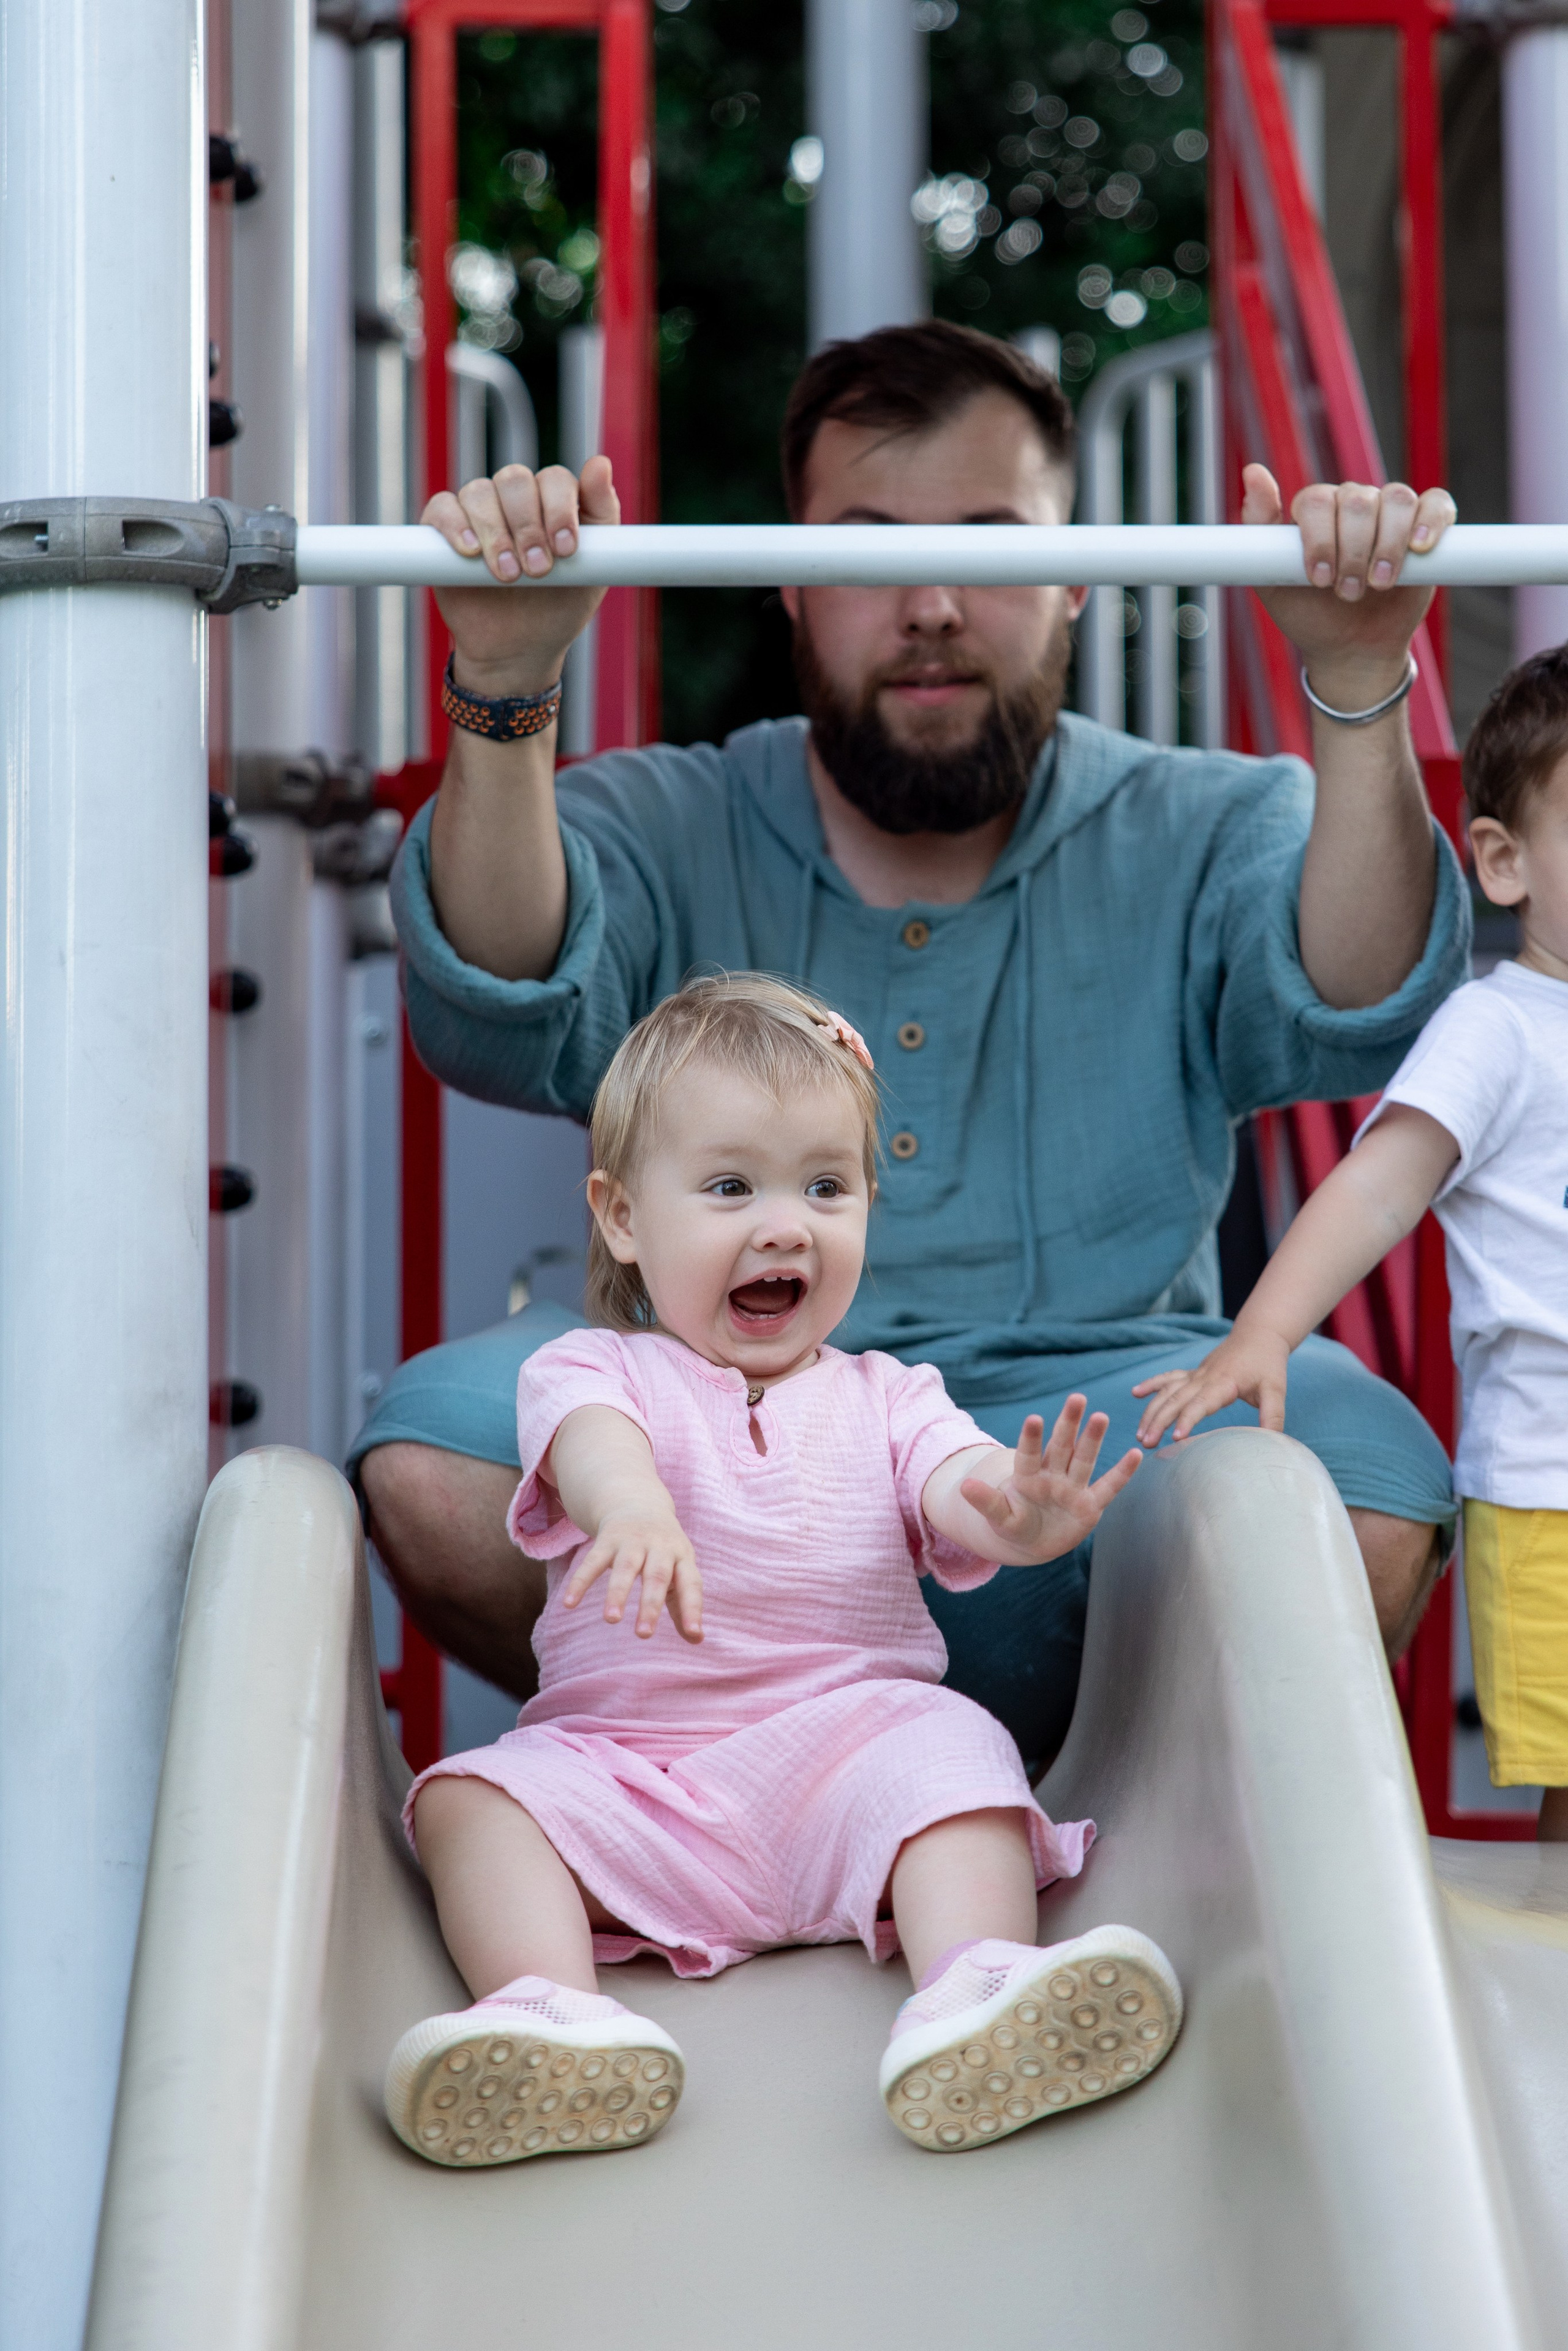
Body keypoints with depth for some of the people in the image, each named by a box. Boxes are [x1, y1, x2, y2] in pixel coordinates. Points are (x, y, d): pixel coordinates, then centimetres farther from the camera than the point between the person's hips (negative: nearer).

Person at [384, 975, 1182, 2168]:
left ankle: (977, 2000, -46)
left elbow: (962, 1490, -7)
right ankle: (555, 2016, -43)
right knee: (469, 1796, -23)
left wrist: (1023, 1516, -35)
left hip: (848, 1731, 1)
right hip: (622, 1771, 0)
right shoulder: (594, 1370, 7)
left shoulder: (882, 1399, 14)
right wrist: (632, 1505, -45)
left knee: (951, 1750, -28)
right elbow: (594, 1439, -18)